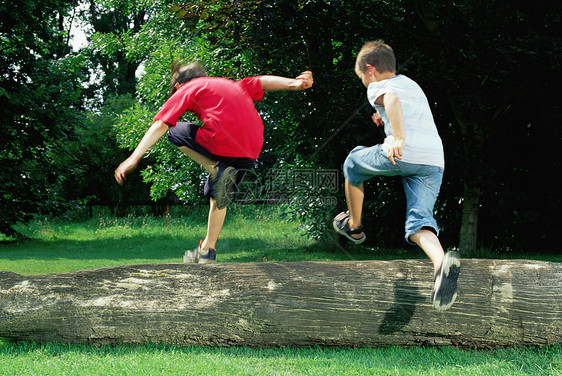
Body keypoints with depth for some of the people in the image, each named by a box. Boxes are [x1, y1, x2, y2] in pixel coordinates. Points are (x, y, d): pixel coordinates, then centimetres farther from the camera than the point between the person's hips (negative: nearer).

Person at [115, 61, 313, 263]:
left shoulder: (185, 90, 12)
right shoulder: (231, 84, 31)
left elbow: (160, 125, 3)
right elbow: (263, 81, 22)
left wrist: (134, 157, -1)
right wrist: (294, 83, 12)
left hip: (222, 145, -6)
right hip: (252, 152, 6)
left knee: (175, 132, 21)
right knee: (218, 195, 27)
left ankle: (215, 169, 3)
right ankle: (207, 252, 29)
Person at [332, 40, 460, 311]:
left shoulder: (378, 87, 9)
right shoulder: (412, 85, 32)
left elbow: (392, 100, -16)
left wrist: (399, 138, -26)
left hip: (404, 154, -6)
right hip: (435, 160, 6)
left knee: (353, 163, 25)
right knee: (419, 222, -3)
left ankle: (353, 226, 39)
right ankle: (440, 262, -36)